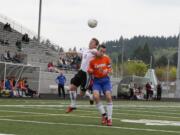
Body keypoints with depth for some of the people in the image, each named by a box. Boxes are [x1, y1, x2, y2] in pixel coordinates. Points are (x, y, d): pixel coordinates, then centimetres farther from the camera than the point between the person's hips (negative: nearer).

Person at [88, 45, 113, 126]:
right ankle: (104, 115, -3)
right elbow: (90, 71, 7)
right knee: (96, 96, -21)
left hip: (105, 80, 0)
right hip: (97, 80, 0)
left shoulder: (107, 59, -2)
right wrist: (90, 71, -16)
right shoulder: (92, 60, -3)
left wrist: (107, 71, -18)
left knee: (109, 97, -13)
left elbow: (110, 69, 4)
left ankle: (109, 118, -4)